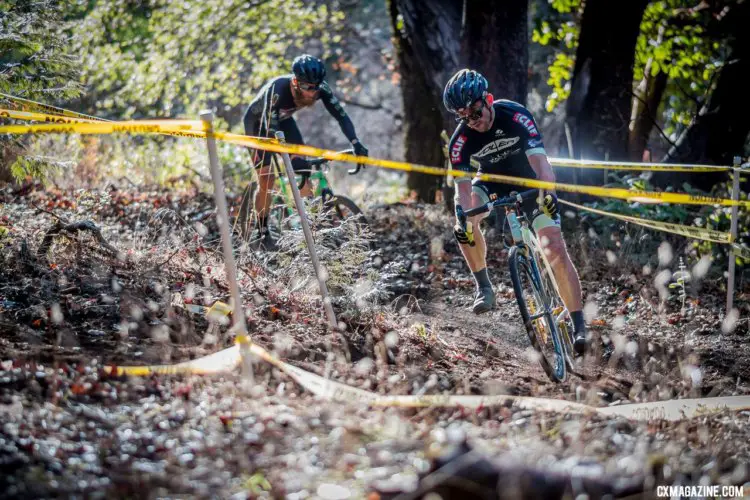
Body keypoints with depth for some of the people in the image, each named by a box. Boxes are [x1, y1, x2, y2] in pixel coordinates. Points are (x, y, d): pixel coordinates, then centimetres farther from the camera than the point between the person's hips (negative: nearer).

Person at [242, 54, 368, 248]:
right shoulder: (277, 90, -42)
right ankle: (263, 232, 3)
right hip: (258, 122, -5)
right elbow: (271, 130, -44)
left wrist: (356, 143, -41)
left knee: (304, 173, -8)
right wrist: (293, 160, -54)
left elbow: (340, 115, -26)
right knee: (266, 180, -11)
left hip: (282, 119, 5)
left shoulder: (320, 88, -28)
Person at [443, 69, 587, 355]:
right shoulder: (460, 141, -23)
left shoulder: (515, 116, -30)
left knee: (555, 249, -16)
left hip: (530, 182, -2)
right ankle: (484, 287, -10)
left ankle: (579, 325, -12)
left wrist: (548, 193, -57)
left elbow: (539, 160, -38)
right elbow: (463, 188, -30)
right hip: (493, 182, 2)